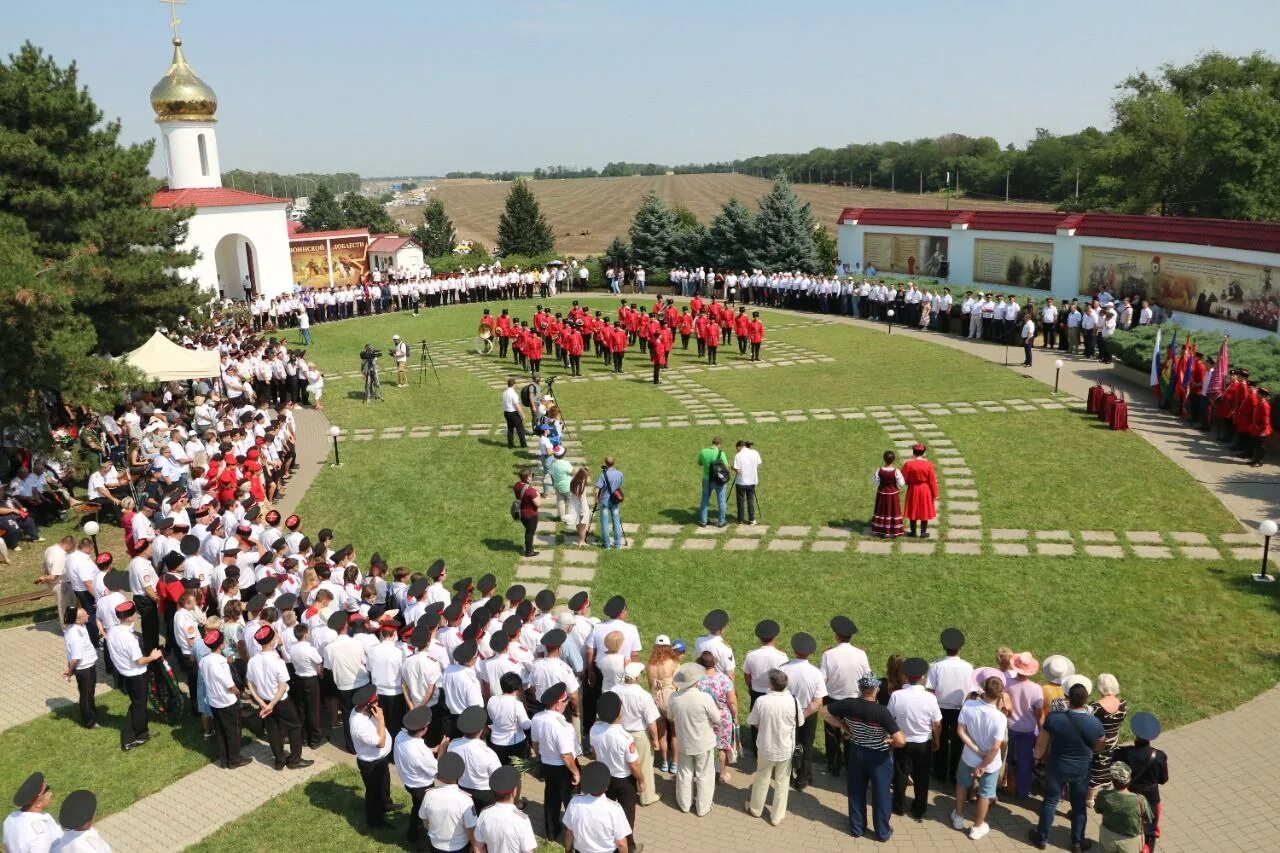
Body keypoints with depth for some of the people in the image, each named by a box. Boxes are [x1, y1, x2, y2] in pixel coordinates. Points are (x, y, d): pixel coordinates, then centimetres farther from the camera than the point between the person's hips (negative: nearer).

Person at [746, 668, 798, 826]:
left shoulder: (761, 701, -24)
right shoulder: (793, 701, -21)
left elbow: (754, 724, -9)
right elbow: (798, 724, -4)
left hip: (765, 747, 0)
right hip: (786, 749, 0)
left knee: (762, 779, 23)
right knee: (782, 782, 20)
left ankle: (755, 809, 43)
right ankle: (777, 816, 33)